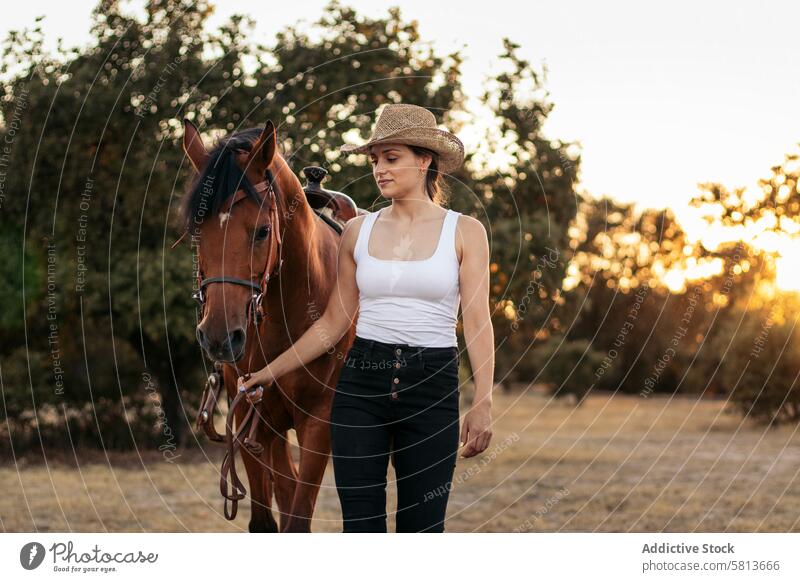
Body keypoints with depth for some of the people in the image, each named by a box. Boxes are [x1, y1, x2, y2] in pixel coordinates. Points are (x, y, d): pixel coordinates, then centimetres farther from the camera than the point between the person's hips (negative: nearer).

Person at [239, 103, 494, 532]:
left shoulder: (465, 232, 0)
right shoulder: (358, 230, 7)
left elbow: (477, 322, -5)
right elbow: (334, 322, 11)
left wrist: (483, 403, -15)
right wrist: (270, 372, 8)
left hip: (432, 385, -2)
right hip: (361, 383, 2)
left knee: (422, 527, 3)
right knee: (360, 525, 2)